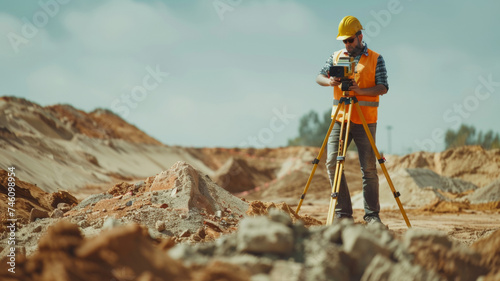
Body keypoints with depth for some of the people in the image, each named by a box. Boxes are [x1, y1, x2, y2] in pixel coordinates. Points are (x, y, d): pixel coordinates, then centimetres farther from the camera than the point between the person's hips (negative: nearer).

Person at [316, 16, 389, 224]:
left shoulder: (376, 59, 4)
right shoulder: (336, 57, 14)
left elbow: (383, 88, -3)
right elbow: (319, 77, 9)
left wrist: (361, 90, -19)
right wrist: (329, 81, -14)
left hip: (365, 121, -3)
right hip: (339, 119, 3)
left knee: (368, 168, -2)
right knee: (332, 162, -6)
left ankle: (372, 215, 6)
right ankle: (343, 213, 1)